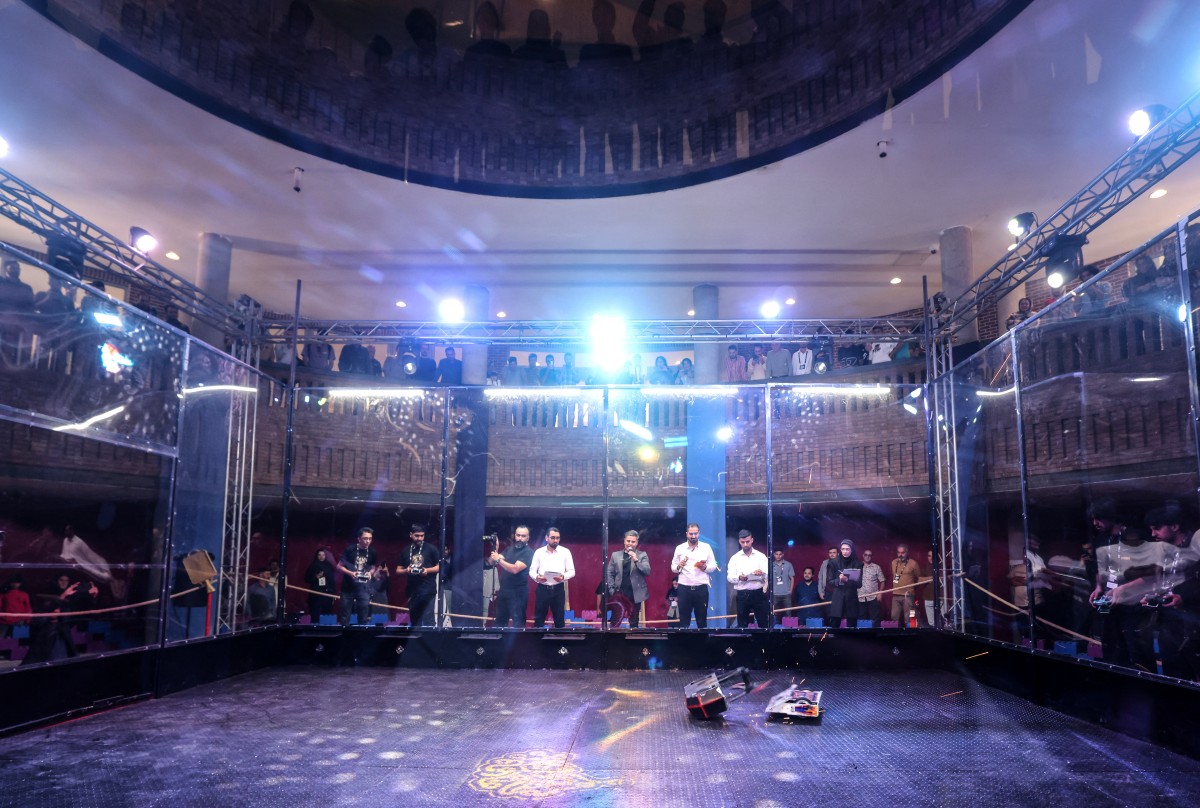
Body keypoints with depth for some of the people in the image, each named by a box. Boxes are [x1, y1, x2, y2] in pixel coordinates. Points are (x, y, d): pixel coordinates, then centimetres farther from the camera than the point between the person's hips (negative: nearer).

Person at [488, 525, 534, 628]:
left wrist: (499, 559, -21)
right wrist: (494, 553, -17)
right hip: (503, 590, 7)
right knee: (500, 621, 14)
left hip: (517, 592, -7)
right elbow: (491, 562, 5)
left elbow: (515, 569, -23)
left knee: (518, 623, -5)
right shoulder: (509, 548, 11)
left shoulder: (528, 552, -11)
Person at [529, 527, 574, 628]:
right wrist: (536, 577, -17)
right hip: (542, 589, 1)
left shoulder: (565, 552, 2)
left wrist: (563, 577, -20)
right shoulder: (539, 552, 5)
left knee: (559, 618, 4)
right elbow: (532, 570, 5)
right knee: (539, 617, 5)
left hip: (558, 589, -1)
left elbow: (572, 571, 1)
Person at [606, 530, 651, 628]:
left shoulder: (642, 555, 4)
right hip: (619, 593, 0)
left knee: (634, 622, 7)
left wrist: (636, 560, -18)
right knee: (615, 621, -4)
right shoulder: (615, 555, 7)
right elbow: (609, 573, 8)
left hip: (635, 593, 0)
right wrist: (612, 589, -2)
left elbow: (647, 572, -8)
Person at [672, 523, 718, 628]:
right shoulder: (679, 548, 5)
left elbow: (713, 566, 6)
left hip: (701, 588, 0)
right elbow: (673, 567, 8)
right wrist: (678, 567, -14)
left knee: (702, 619, 6)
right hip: (684, 588, 0)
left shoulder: (706, 547, 5)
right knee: (684, 620, 2)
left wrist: (705, 567, -15)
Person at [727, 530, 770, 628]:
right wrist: (739, 578, -21)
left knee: (764, 623, 1)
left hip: (758, 593, 0)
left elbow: (768, 575, -2)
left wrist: (762, 574, -25)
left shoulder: (761, 557, 6)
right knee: (742, 625, 4)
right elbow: (729, 577, -1)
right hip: (742, 594, 0)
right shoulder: (735, 558, 6)